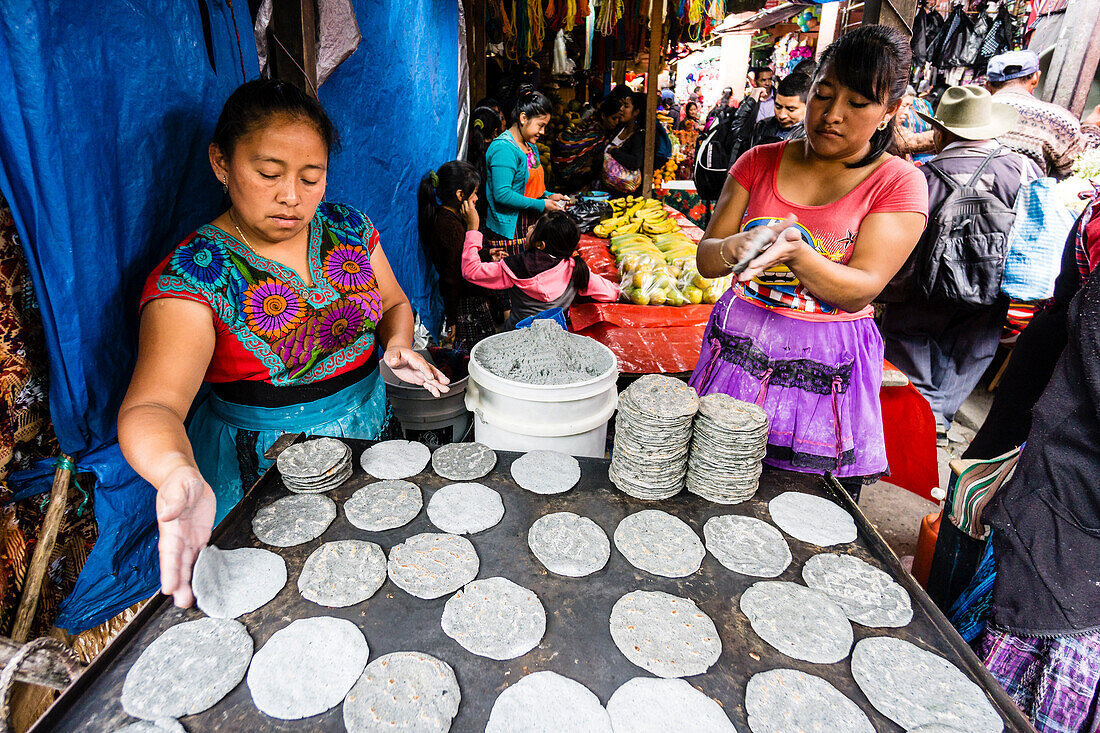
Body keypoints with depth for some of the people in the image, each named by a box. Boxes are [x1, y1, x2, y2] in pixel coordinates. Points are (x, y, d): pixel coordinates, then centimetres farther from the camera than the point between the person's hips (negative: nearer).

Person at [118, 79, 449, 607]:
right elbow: (151, 406, -30)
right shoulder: (193, 275, -19)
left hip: (370, 424, 5)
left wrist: (397, 343, -14)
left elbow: (394, 302, 9)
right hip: (264, 456, -4)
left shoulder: (348, 227, -4)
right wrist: (177, 472, -53)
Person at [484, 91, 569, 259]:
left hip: (529, 226, 9)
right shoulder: (503, 148, -16)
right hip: (508, 231, -9)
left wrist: (548, 196, 7)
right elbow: (502, 194, -24)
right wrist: (541, 205, -19)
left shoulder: (531, 146, 16)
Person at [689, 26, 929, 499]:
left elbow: (860, 291, -12)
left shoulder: (898, 183, -2)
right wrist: (735, 248, -23)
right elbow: (705, 259, 0)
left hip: (825, 369, -1)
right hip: (739, 345, 2)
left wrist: (796, 253, -30)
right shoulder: (760, 162, 4)